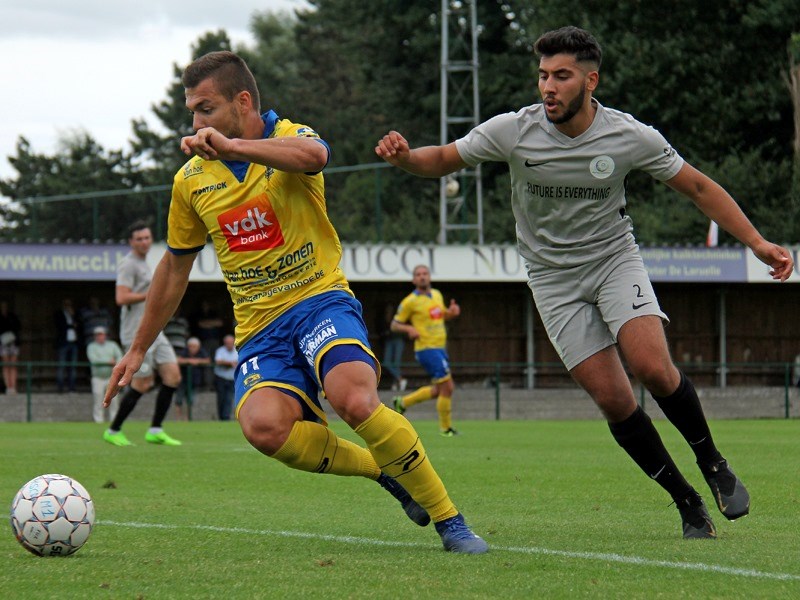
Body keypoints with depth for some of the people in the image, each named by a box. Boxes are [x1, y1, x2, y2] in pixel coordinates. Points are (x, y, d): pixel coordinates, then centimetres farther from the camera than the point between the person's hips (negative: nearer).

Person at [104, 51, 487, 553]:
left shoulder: (291, 137, -3)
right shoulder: (191, 180, 11)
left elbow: (313, 156, -31)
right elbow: (175, 268, 24)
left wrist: (231, 147, -39)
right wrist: (138, 350, 27)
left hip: (319, 300, -4)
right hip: (259, 328, 4)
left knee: (353, 399, -33)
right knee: (264, 427, -29)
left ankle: (449, 520, -16)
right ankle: (381, 468, -4)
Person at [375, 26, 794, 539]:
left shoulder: (631, 137, -14)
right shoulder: (512, 131, -14)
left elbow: (698, 187, -2)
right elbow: (443, 160, -2)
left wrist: (757, 242, -8)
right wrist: (402, 155, -24)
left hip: (615, 259, -1)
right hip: (554, 278, 1)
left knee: (653, 367, -24)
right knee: (613, 399, -9)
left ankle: (713, 463, 2)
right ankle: (687, 502, 6)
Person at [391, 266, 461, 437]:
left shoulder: (437, 295, 10)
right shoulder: (410, 302, -9)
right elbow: (394, 325, -3)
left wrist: (451, 312, 2)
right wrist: (409, 328, -23)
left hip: (440, 348, 8)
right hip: (426, 349, -8)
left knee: (439, 390, 14)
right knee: (447, 387, -11)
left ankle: (403, 402, 30)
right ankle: (445, 428, 3)